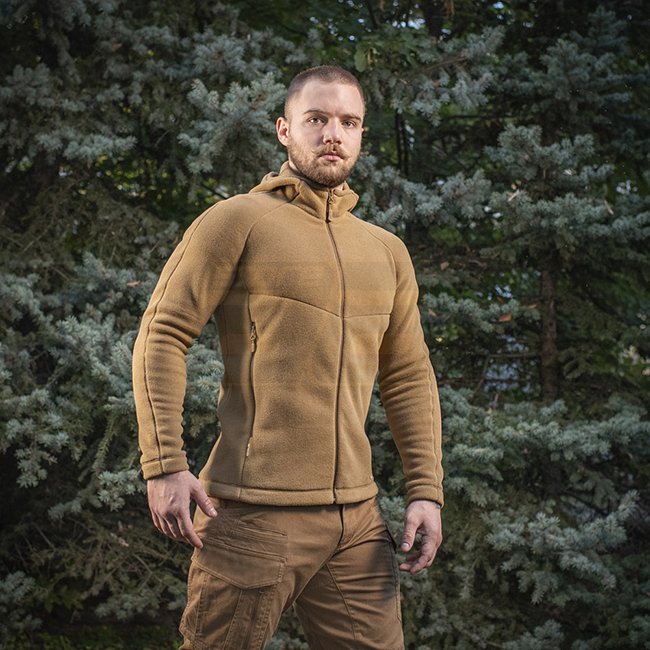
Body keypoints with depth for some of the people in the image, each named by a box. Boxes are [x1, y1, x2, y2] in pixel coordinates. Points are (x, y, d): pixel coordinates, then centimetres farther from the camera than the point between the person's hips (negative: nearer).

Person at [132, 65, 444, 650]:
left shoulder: (387, 252, 17)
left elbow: (410, 376, 19)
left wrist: (427, 491, 9)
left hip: (357, 518, 5)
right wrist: (164, 465, -13)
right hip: (255, 513, -5)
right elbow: (162, 338, -4)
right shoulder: (238, 221, 0)